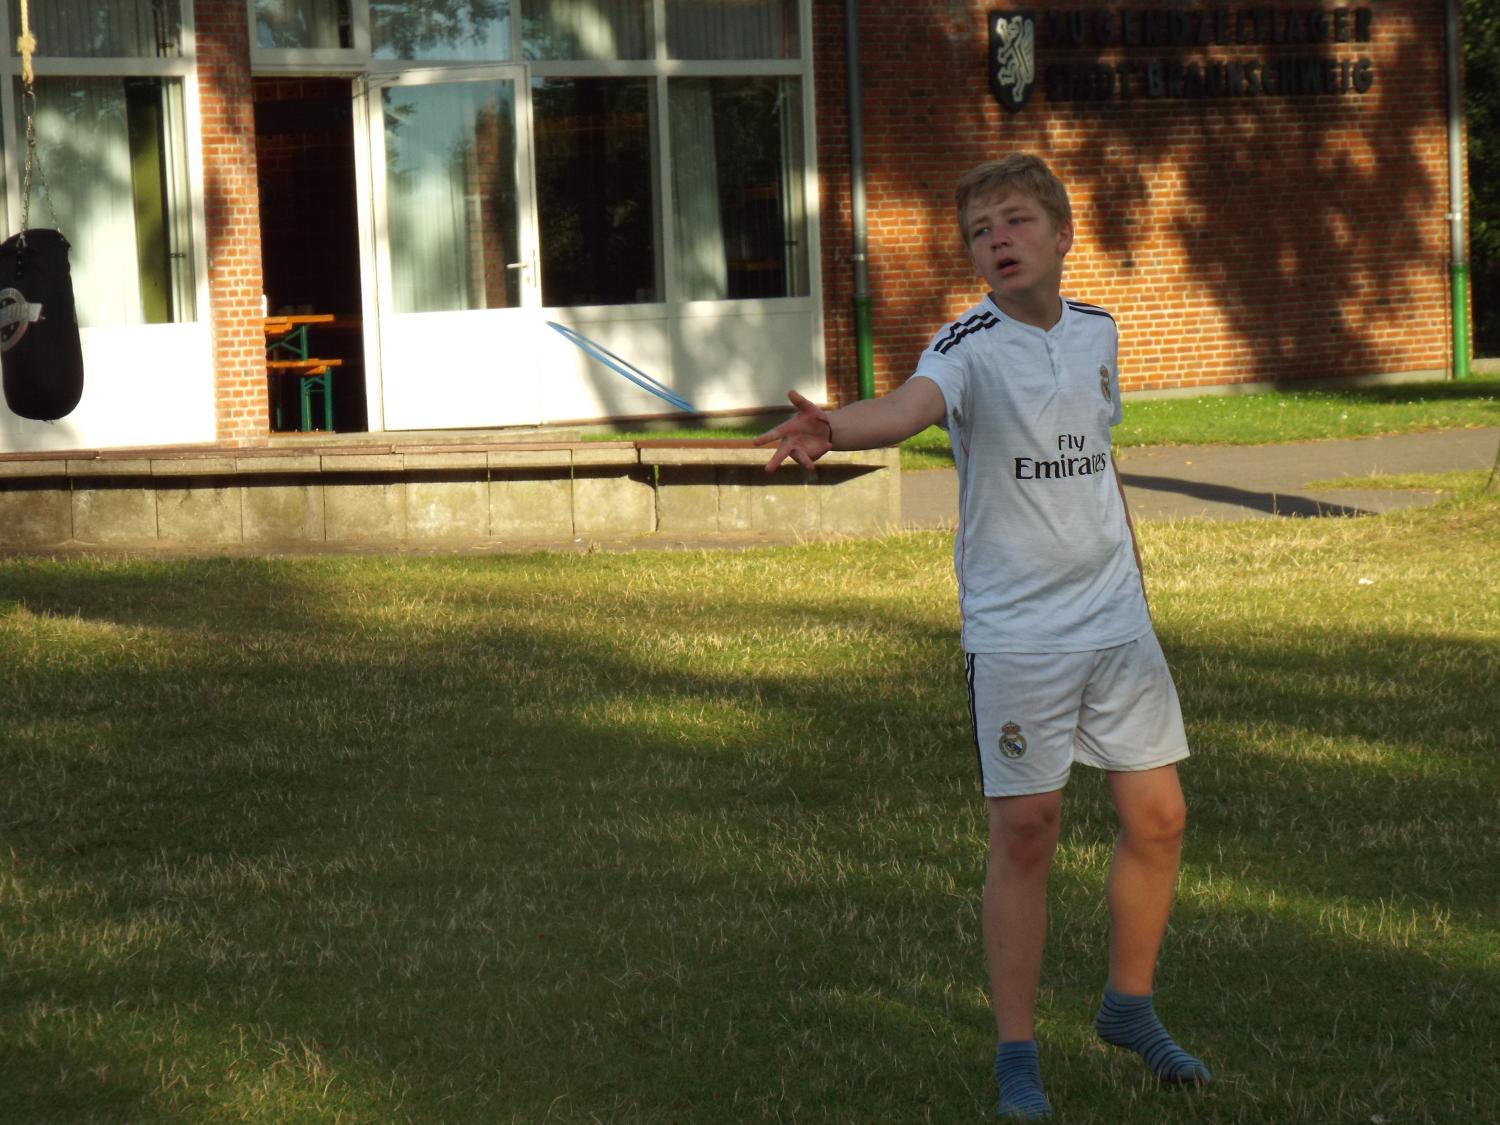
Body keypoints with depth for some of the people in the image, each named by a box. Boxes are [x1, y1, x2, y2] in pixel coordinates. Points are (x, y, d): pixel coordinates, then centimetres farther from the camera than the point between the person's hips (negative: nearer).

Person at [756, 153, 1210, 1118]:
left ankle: (1130, 1004, 27)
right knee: (1026, 833, -3)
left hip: (1117, 621, 5)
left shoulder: (1097, 332, 6)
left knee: (1158, 817, 6)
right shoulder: (972, 347, -13)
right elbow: (911, 406, -35)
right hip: (1015, 632, -5)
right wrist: (832, 429, -56)